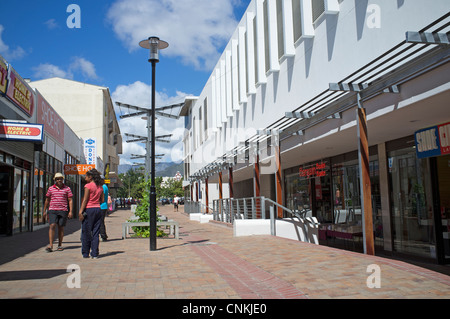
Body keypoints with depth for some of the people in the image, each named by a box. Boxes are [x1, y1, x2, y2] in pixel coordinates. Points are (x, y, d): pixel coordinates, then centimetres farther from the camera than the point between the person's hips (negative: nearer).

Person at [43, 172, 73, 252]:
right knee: (52, 226, -13)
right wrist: (44, 211, 15)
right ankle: (50, 245, -14)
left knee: (61, 227, 4)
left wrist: (70, 211, -5)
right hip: (52, 210, 1)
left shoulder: (67, 188, 4)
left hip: (63, 210, -1)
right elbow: (47, 200, 16)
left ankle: (60, 245, 15)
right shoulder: (51, 188, 9)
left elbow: (70, 200, 3)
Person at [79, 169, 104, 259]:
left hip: (89, 210, -5)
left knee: (86, 232, 5)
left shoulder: (88, 186, -8)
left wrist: (81, 211, -11)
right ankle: (94, 254, 8)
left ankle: (85, 253, 12)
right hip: (98, 209, 6)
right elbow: (102, 200, 11)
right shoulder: (100, 187, 9)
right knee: (95, 233, 7)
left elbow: (85, 200, -12)